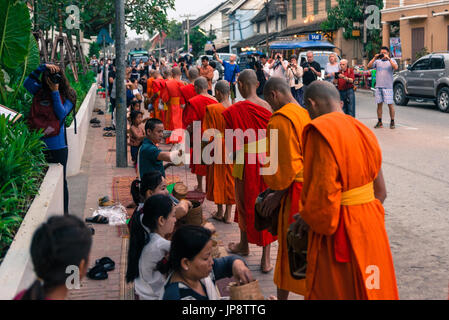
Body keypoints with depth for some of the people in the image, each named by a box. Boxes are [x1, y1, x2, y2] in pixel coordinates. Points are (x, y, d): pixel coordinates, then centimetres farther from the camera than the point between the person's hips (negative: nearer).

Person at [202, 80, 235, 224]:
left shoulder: (212, 109, -15)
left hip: (217, 148, -3)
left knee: (218, 178, 12)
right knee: (230, 178, 11)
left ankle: (220, 212, 21)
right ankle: (228, 214, 15)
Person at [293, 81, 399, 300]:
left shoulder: (320, 131, -17)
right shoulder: (363, 131, 7)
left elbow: (324, 192, -25)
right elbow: (380, 191, 10)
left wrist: (308, 218, -8)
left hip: (338, 233, -7)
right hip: (371, 222, 8)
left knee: (336, 292, 7)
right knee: (370, 289, 20)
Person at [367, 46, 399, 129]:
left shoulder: (392, 61, 6)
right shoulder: (377, 61, 14)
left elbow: (396, 67, -14)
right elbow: (369, 66, 2)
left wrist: (388, 59, -17)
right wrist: (374, 58, -7)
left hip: (388, 86, -3)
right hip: (378, 86, 3)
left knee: (390, 104, -4)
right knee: (379, 104, 6)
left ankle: (392, 122, 2)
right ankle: (379, 122, 12)